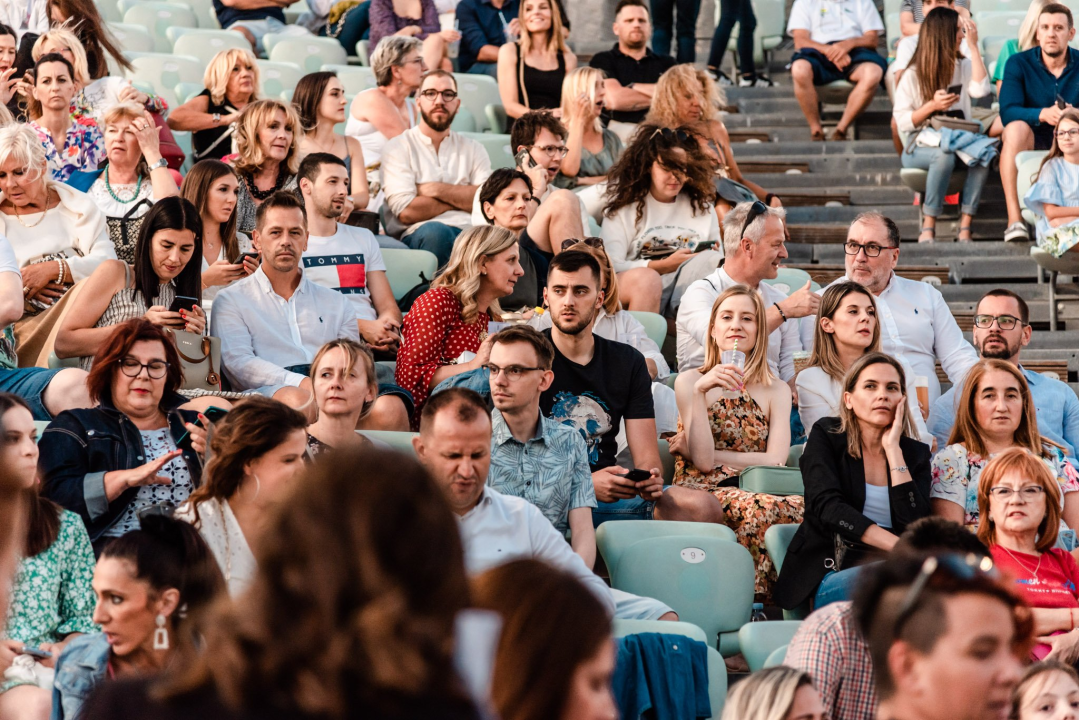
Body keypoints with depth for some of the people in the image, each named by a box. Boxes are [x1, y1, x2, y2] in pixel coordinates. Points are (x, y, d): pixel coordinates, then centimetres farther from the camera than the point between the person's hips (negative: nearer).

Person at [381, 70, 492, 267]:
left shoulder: (473, 149, 23)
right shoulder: (397, 148, 10)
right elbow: (406, 212, -5)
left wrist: (437, 190, -2)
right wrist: (461, 198, 5)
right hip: (417, 235, -2)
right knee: (435, 231, -39)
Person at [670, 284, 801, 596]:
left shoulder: (776, 391, 19)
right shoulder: (690, 381, 11)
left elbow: (775, 461, 1)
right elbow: (703, 460, -3)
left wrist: (697, 450, -1)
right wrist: (699, 392, -12)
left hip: (754, 489, 3)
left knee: (805, 508, -34)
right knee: (763, 508, -38)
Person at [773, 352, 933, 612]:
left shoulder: (915, 453, 15)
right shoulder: (826, 436, 9)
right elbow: (827, 506, -9)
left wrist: (893, 449, -2)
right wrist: (899, 548, -20)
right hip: (830, 577, -3)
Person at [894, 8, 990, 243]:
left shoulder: (963, 67, 13)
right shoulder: (913, 75, 1)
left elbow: (981, 90, -9)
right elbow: (902, 122, -3)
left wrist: (973, 47, -6)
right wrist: (932, 105, -18)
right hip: (921, 147, -3)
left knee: (984, 154, -32)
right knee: (944, 156, -39)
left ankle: (965, 228, -33)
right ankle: (928, 229, -33)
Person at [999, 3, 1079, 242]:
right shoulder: (1019, 63, -4)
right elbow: (1007, 112, -18)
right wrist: (1043, 114, -37)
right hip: (1031, 144, -1)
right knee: (1016, 128, -34)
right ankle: (1014, 219, -38)